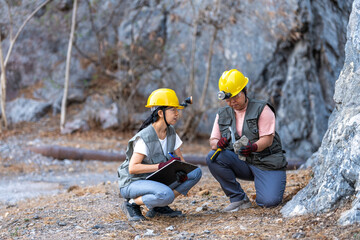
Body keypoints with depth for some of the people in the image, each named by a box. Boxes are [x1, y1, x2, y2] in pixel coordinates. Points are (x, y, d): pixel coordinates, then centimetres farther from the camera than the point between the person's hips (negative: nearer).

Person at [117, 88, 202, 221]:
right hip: (132, 183, -8)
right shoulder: (144, 137, -21)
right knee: (166, 194, -37)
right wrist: (162, 166, -31)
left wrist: (182, 172, -17)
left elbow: (180, 159, 7)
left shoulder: (171, 132, 2)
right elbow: (132, 168, -26)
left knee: (196, 172, -8)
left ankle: (159, 207, -3)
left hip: (156, 180, 8)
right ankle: (132, 203, -10)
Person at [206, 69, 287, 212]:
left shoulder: (262, 109, -6)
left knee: (269, 201, -26)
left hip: (267, 163, -4)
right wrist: (218, 143, -21)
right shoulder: (222, 114, 9)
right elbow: (213, 140, 6)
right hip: (241, 163, 4)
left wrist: (253, 147, -35)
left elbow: (268, 139, -13)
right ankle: (239, 199, -13)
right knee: (213, 157, -23)